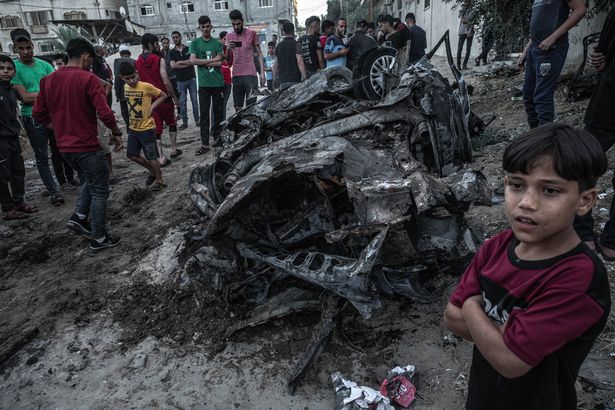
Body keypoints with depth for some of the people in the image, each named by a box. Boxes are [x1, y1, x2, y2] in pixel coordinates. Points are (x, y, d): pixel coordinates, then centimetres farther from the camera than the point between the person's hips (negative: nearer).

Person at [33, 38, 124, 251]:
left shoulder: (48, 80, 6)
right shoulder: (88, 79, -14)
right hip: (87, 146, -7)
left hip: (65, 146, 7)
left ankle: (79, 217, 20)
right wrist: (117, 134, -5)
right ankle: (99, 238, 11)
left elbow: (38, 115, 9)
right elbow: (105, 113, -20)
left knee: (89, 182, 28)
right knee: (99, 191, 5)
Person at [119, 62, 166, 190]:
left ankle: (159, 181, 19)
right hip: (133, 128, 7)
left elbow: (163, 95, -8)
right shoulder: (126, 87, 3)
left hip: (147, 128, -7)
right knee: (132, 155, 12)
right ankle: (152, 171, 30)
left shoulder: (146, 86, -17)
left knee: (151, 157, 1)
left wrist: (152, 106, -16)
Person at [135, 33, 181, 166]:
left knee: (156, 128, 6)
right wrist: (175, 98, -7)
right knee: (171, 123, 18)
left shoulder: (137, 63, 4)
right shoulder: (159, 60, -10)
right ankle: (173, 149, 24)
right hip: (163, 98, -3)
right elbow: (166, 81, -16)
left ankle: (161, 157, 2)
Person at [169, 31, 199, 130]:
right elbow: (173, 65, -7)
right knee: (182, 102, 1)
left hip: (191, 78, -1)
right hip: (180, 80, 1)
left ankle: (197, 120, 10)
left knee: (194, 100, 2)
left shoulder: (188, 49, 6)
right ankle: (184, 122, 7)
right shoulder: (172, 52, 7)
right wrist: (187, 64, -9)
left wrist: (179, 62, -8)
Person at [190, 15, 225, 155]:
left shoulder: (217, 43, 7)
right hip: (204, 84, -1)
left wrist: (202, 62, -5)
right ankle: (204, 144, -2)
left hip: (218, 83, 1)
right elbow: (193, 60, -5)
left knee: (218, 112, 8)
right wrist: (212, 60, -6)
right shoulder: (195, 43, 7)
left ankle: (217, 137, 22)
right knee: (204, 114, -2)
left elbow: (219, 63, -4)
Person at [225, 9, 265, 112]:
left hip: (250, 75, -3)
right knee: (238, 108, 3)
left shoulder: (251, 33, 2)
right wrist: (228, 49, -8)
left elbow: (259, 54, 6)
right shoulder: (229, 36, 11)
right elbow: (228, 59, 14)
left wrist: (262, 72, -3)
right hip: (236, 76, 3)